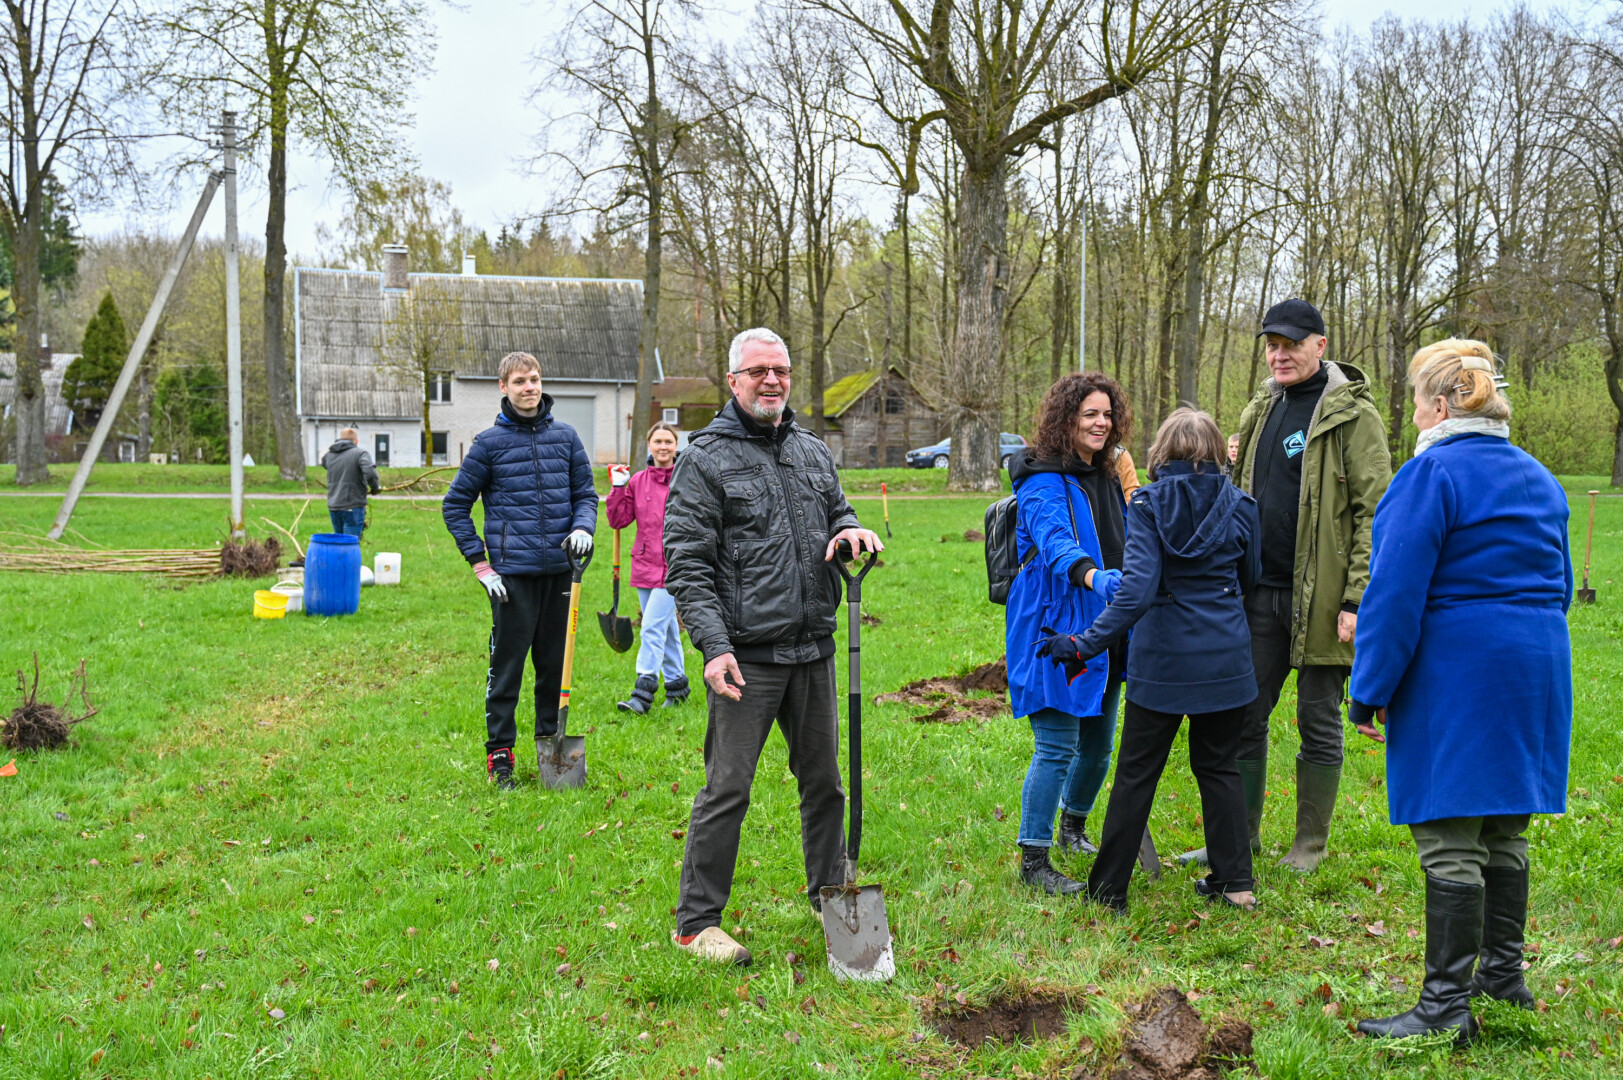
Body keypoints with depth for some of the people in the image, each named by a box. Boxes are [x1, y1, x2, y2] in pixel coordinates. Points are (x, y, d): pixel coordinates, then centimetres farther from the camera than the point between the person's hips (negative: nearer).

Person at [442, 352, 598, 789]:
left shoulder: (565, 436, 8)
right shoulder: (489, 442, -1)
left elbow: (585, 492, 16)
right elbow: (455, 505, 4)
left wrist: (582, 526, -6)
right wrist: (480, 564, -2)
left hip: (558, 570, 3)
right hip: (512, 574, -3)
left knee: (554, 663, 11)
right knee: (506, 666, 0)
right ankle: (499, 754, 9)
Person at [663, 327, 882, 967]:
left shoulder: (813, 452, 13)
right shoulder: (705, 459, -5)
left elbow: (837, 511, 26)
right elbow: (686, 563, -10)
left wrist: (852, 530, 0)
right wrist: (713, 645, -19)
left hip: (813, 650, 6)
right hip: (747, 655, -6)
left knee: (824, 779, 15)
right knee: (727, 788, -3)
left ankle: (831, 896, 32)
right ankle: (697, 921, 8)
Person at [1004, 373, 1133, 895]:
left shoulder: (1107, 476, 14)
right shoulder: (1043, 481, -12)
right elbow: (1054, 541, -31)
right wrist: (1093, 576, -48)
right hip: (1056, 629, -8)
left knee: (1097, 744, 17)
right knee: (1056, 747, -9)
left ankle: (1073, 827, 40)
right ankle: (1033, 859, 1)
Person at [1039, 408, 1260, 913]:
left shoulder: (1148, 504, -11)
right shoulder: (1238, 505, -1)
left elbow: (1137, 589, -22)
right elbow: (1249, 577, 13)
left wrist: (1086, 644, -21)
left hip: (1162, 660, -3)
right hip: (1226, 659, 3)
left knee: (1137, 772, 6)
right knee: (1218, 766, 16)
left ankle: (1109, 889, 13)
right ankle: (1235, 882, 18)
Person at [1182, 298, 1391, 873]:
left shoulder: (1353, 415, -8)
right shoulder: (1262, 410, 14)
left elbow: (1374, 513, -12)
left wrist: (1357, 599, -18)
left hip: (1320, 597, -6)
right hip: (1261, 592, 6)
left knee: (1319, 724, 6)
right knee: (1244, 717, 9)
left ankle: (1310, 844, 18)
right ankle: (1240, 836, 21)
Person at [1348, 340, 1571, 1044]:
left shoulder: (1433, 473, -12)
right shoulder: (1539, 479, 14)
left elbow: (1397, 592, -16)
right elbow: (1557, 585, 22)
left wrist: (1370, 690, -11)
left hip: (1455, 678, -8)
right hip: (1535, 671, 8)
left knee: (1449, 842, -5)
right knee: (1504, 832, 17)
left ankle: (1447, 1004, -2)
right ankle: (1503, 975, 27)